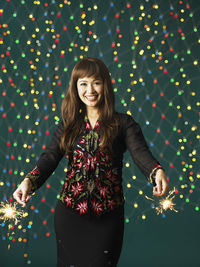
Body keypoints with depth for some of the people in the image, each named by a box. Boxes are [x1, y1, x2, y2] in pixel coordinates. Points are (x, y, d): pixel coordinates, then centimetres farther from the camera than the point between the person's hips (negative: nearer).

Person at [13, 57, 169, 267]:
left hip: (108, 216, -2)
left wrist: (157, 172, -39)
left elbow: (140, 153, -16)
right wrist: (29, 181, -25)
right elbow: (50, 156, -6)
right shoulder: (68, 124, 6)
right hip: (69, 212, 2)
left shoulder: (123, 123, -1)